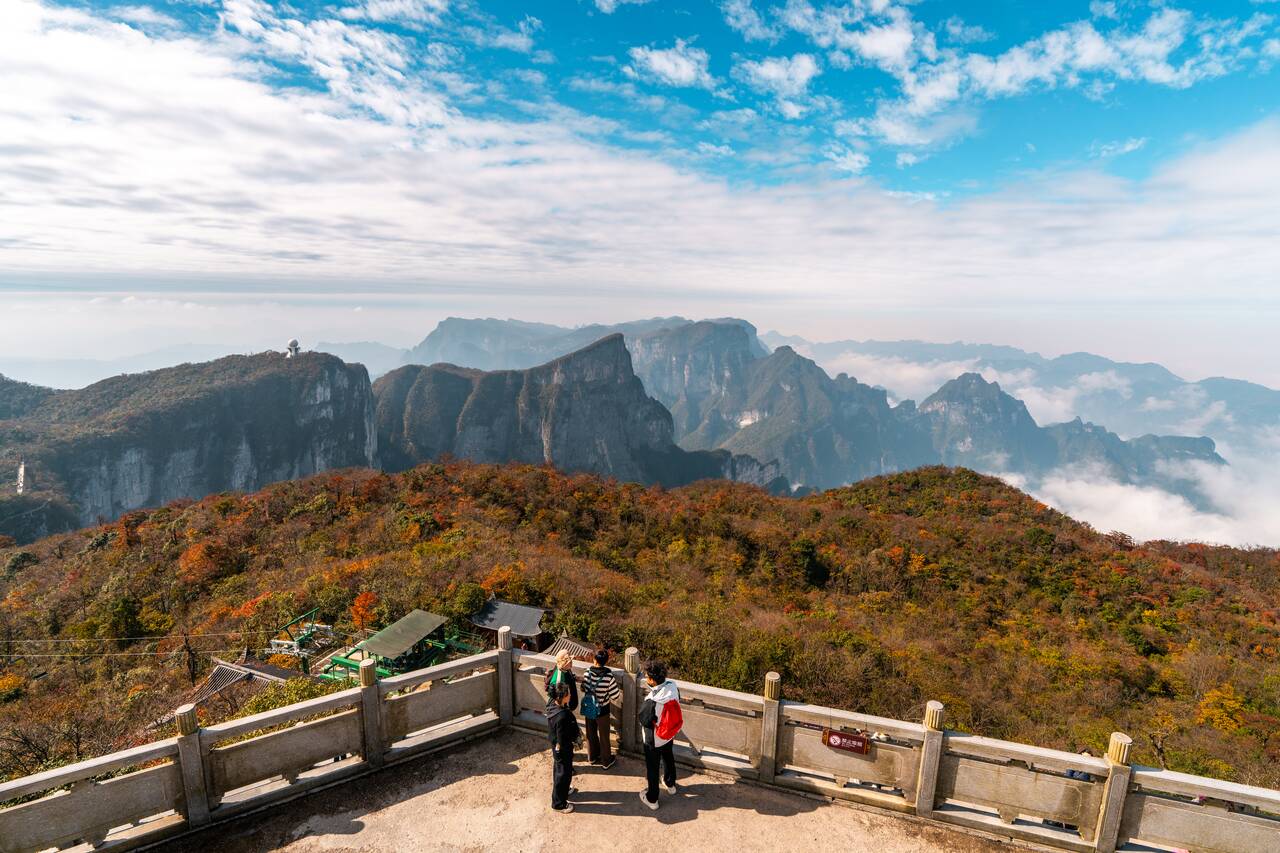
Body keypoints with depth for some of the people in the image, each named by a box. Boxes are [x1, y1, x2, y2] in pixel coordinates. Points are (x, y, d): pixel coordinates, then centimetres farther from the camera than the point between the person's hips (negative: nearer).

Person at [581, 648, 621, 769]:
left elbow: (583, 689, -3)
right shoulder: (609, 675, -26)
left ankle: (592, 756, 42)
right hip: (602, 709, -3)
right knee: (604, 735, 16)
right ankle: (606, 761, 32)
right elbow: (615, 696, -19)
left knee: (591, 733, 23)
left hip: (588, 708, 3)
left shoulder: (588, 672, -16)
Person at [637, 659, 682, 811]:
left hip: (654, 740, -6)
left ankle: (652, 799, 39)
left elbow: (643, 719, -22)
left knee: (652, 768, 18)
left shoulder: (651, 702, -40)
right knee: (668, 758, 31)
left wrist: (646, 703, -9)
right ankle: (670, 784, 56)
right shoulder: (673, 687, -22)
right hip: (669, 735, 6)